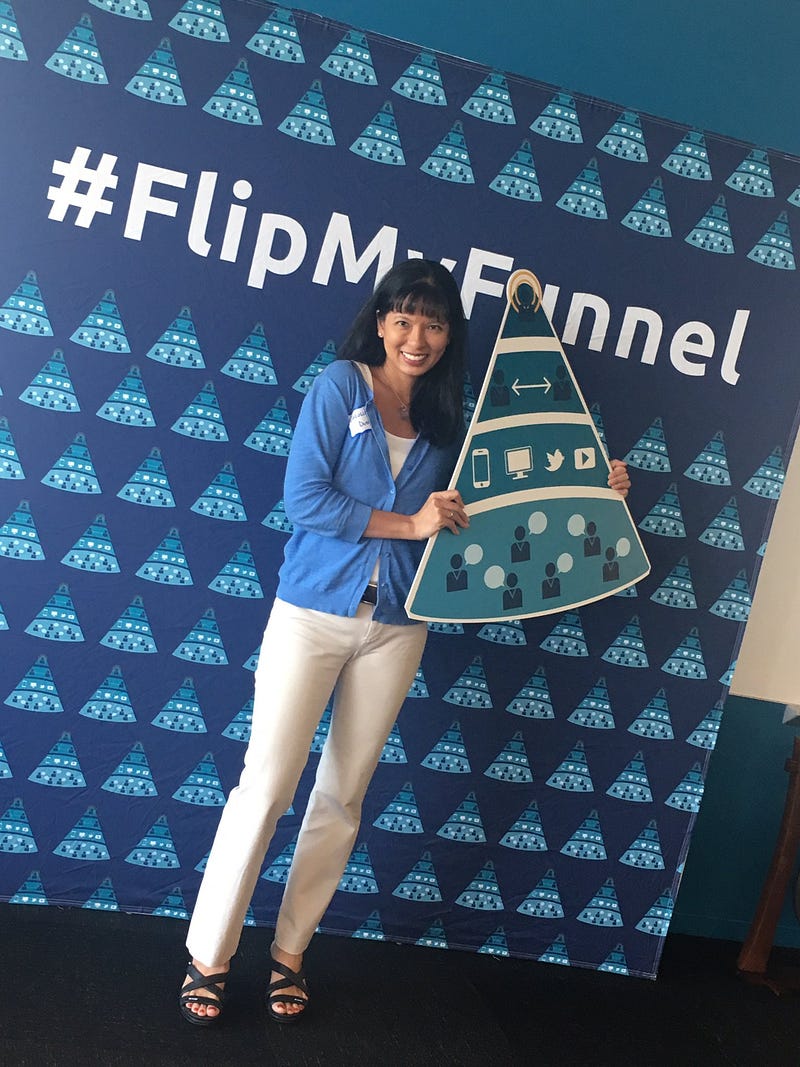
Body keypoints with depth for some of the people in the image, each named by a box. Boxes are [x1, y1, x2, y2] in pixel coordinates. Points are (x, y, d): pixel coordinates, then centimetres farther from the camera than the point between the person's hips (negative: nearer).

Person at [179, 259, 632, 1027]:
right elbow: (303, 498, -14)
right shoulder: (341, 385, -5)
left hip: (395, 628, 4)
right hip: (313, 612, -3)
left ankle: (289, 951, 28)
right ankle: (208, 956, 16)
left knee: (342, 796, 11)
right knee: (266, 784, -1)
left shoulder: (447, 421, 6)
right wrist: (407, 524, -18)